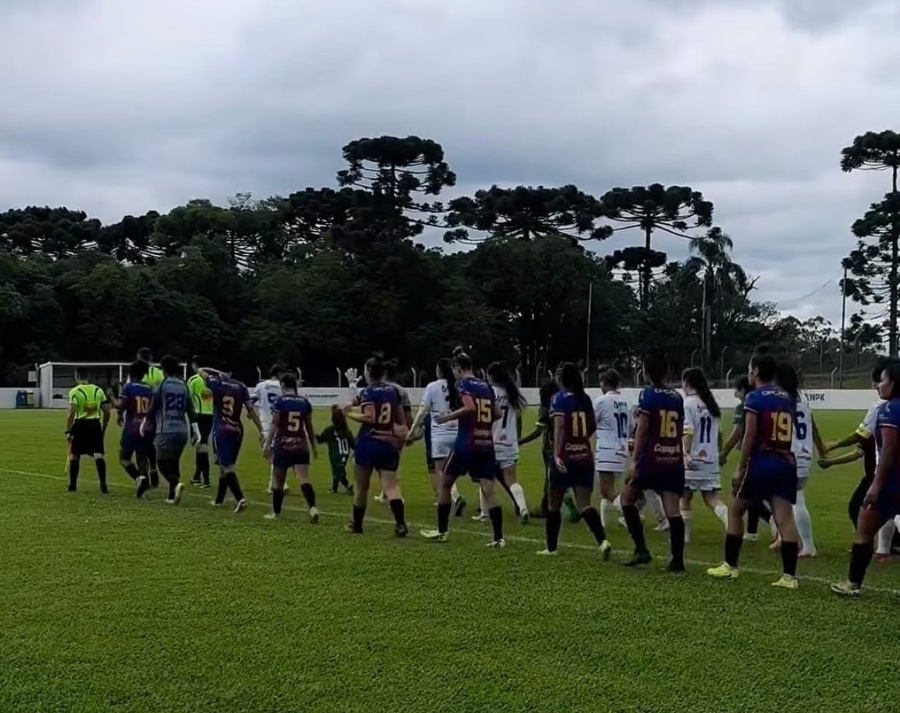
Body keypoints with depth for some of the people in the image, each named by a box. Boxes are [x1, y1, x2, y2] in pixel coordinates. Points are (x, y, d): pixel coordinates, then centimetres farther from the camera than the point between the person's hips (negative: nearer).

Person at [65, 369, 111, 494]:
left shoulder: (74, 391, -4)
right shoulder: (98, 390, 10)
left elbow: (71, 412, -12)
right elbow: (106, 411, 10)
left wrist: (68, 431, -9)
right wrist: (104, 428, 21)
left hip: (80, 424, -2)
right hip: (95, 424, 2)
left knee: (74, 455, 13)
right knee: (99, 455, -3)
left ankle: (72, 485, 20)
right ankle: (103, 485, -14)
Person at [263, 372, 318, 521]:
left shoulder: (279, 401, -5)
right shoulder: (305, 402, 7)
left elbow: (274, 424, -8)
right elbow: (309, 426, 12)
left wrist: (267, 444, -7)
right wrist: (313, 446, 21)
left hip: (282, 446, -3)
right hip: (301, 446, 3)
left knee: (278, 481, 11)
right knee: (304, 479, -7)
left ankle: (276, 512, 21)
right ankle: (313, 507, -27)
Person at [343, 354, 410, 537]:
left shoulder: (368, 392, -9)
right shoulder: (394, 391, 9)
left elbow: (370, 417, -20)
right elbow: (402, 420, 13)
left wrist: (349, 413, -7)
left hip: (369, 443, -4)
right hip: (389, 444, 4)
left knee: (362, 485, 11)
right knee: (391, 484, -3)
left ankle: (356, 524, 25)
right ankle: (400, 523, -23)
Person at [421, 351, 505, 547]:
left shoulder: (463, 384, -5)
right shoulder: (486, 386, 14)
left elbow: (470, 407, -22)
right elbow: (497, 414, 17)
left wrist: (449, 416, -10)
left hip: (466, 443, -5)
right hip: (486, 445, 5)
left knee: (445, 483, 13)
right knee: (488, 491, -1)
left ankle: (442, 531, 19)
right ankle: (498, 537, -10)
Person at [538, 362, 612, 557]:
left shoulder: (560, 398, -8)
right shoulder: (585, 398, 9)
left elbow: (559, 427, -20)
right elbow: (593, 427, 19)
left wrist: (557, 454, -28)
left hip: (565, 457, -5)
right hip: (585, 457, 5)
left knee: (554, 504, 11)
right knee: (584, 505, 1)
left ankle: (551, 547, 19)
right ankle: (602, 540, -19)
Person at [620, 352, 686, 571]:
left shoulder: (648, 395, -6)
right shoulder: (677, 397, 10)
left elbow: (642, 431, -10)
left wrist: (635, 460, -9)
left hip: (652, 459, -5)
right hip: (674, 460, 5)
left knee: (627, 498, 12)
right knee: (673, 510, 1)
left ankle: (641, 549, 7)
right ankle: (677, 559, -2)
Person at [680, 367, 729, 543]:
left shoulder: (688, 403, -8)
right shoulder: (710, 404, 13)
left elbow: (688, 431, -19)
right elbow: (718, 433, 16)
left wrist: (686, 453, -24)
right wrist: (718, 453, 25)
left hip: (693, 459, -6)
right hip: (711, 459, 6)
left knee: (684, 498, 7)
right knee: (712, 499, 4)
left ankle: (684, 535, 11)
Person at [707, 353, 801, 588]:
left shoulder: (754, 397, -8)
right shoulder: (788, 398, 12)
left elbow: (750, 436, -12)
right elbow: (786, 434, 14)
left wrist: (740, 468, -8)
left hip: (761, 462, -5)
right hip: (786, 462, 5)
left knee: (735, 510, 12)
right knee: (785, 518, -1)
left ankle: (730, 566, 17)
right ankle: (789, 576, -7)